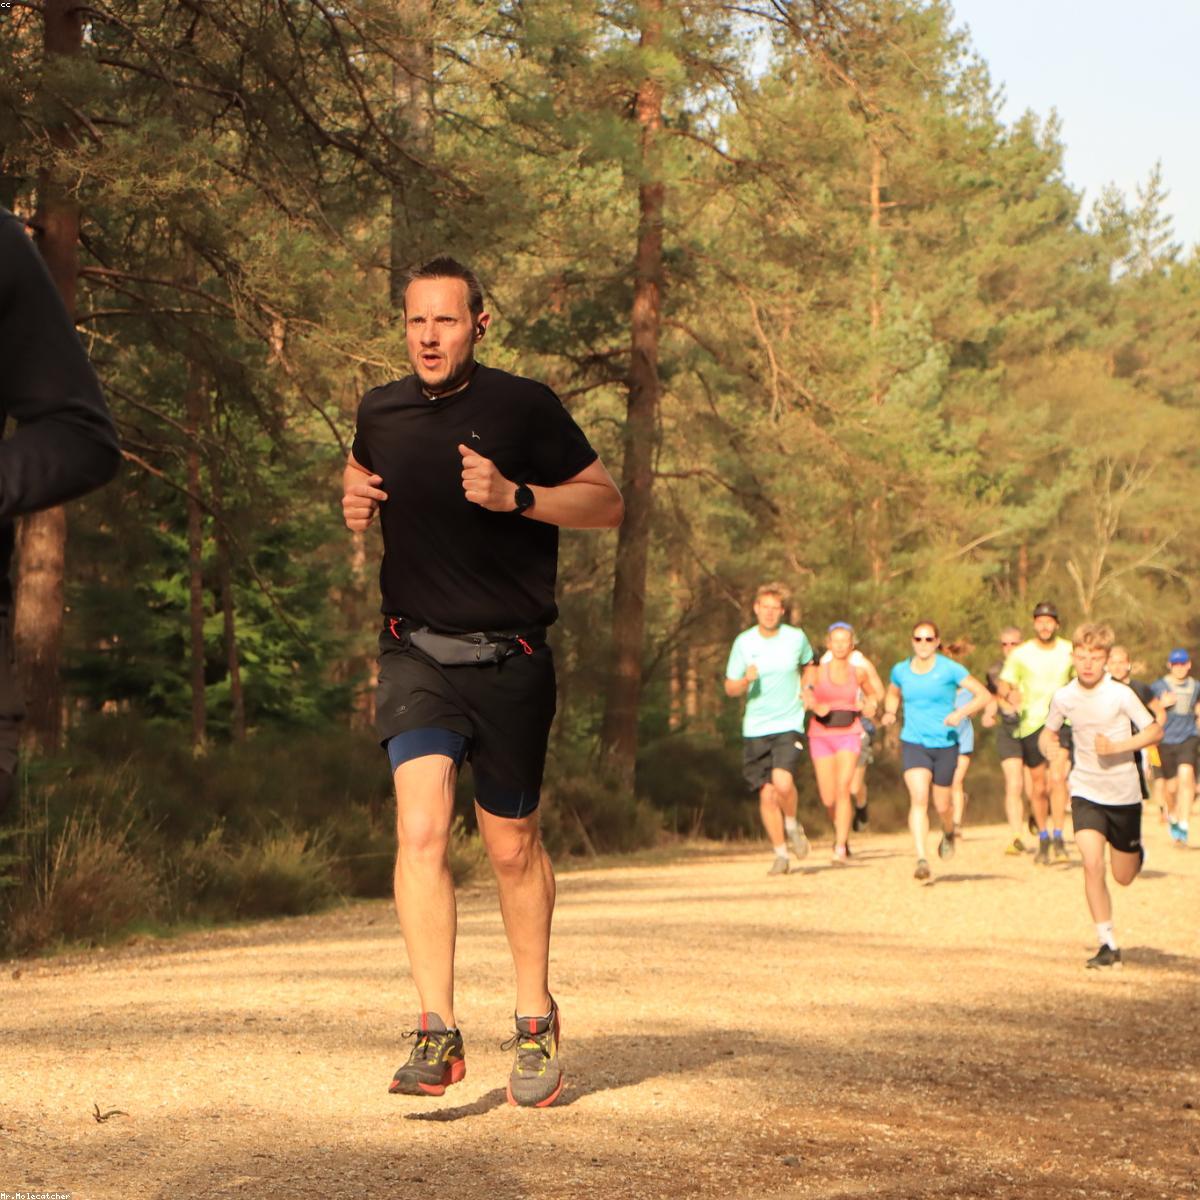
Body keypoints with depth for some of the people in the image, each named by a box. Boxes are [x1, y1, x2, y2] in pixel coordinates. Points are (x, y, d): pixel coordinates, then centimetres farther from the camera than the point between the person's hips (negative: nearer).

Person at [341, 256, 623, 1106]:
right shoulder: (382, 412, 7)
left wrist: (515, 495, -17)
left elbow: (607, 503, -1)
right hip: (416, 654, 2)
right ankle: (438, 1034, -16)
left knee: (512, 847, 9)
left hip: (510, 661, -2)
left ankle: (535, 1019, 29)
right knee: (421, 828, -17)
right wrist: (356, 502, 6)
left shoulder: (524, 407, -4)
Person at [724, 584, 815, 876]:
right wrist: (746, 681, -18)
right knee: (766, 793, 1)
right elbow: (730, 688, 3)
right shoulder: (744, 642, -1)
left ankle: (792, 825, 8)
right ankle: (780, 854, 16)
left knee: (782, 782, -22)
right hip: (755, 728, 1)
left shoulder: (797, 638, 0)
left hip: (789, 725, -1)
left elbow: (808, 666, 22)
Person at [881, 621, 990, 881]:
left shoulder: (950, 670, -6)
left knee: (942, 805, 9)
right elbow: (893, 694, 25)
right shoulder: (901, 671, 4)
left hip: (945, 744, -1)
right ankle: (922, 860, -24)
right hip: (913, 743, 1)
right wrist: (890, 712, 3)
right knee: (919, 799, -18)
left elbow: (983, 695, -5)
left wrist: (961, 713, -21)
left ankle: (949, 833, 45)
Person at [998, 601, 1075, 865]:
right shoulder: (1021, 654, 0)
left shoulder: (1069, 651, 5)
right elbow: (1003, 685, -2)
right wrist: (1010, 695, -25)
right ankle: (1043, 839, 22)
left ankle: (1059, 837, -17)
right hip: (1031, 723, 0)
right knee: (1038, 786, 5)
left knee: (1057, 777, -19)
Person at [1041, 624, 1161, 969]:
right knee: (1092, 864, -18)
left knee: (1124, 877, 9)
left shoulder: (1120, 694, -14)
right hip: (1086, 793, 1)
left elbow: (1155, 730, -10)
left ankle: (1137, 853, 47)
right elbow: (1048, 732, 12)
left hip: (1124, 795, -1)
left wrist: (1118, 747, -23)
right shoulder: (1063, 697, -5)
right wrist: (1051, 749, -11)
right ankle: (1108, 944, -8)